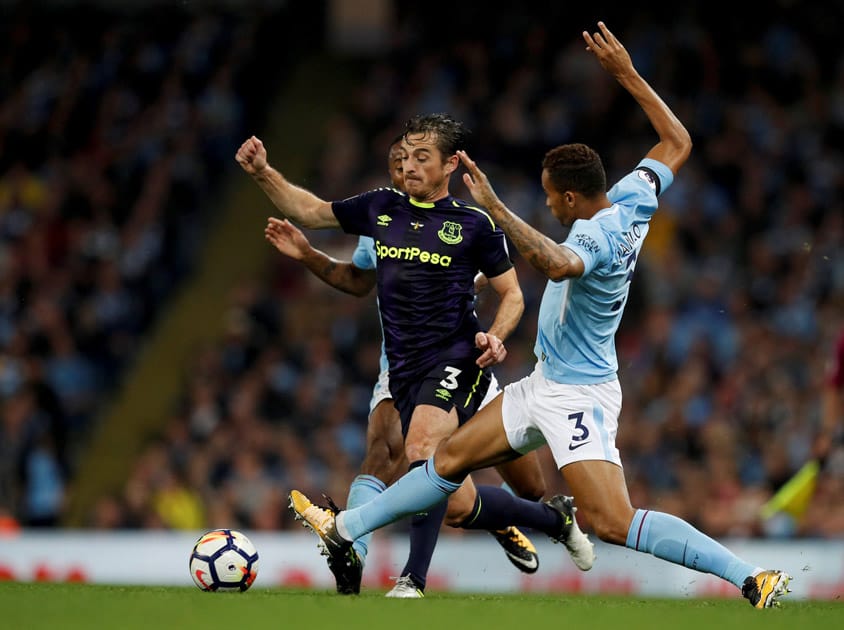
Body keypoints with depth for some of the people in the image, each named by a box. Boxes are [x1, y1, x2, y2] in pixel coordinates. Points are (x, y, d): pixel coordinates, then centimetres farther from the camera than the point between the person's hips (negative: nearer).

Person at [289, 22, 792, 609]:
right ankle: (345, 529, 28)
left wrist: (495, 207, -53)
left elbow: (558, 264, -51)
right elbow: (678, 142, 14)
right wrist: (627, 74, 14)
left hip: (577, 396, -10)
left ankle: (752, 577, -18)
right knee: (450, 459, 16)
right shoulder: (631, 202, -1)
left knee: (616, 524, -18)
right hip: (546, 385, 10)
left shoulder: (597, 235, -26)